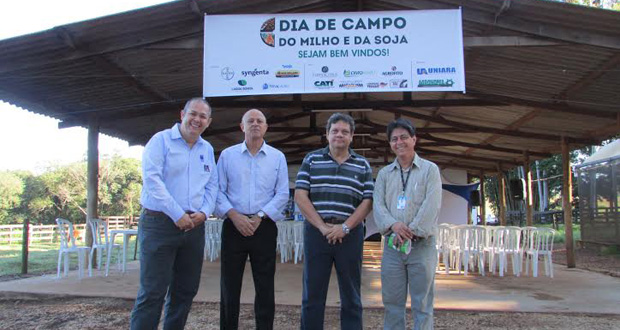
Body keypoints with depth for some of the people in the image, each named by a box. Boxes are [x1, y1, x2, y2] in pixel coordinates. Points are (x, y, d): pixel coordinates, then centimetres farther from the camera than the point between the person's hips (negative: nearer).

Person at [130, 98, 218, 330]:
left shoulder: (207, 149, 15)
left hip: (194, 226, 6)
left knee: (186, 290, 11)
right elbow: (152, 179, -13)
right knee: (153, 291, -5)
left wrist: (204, 212, -4)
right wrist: (177, 215, -16)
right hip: (159, 223, -6)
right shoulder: (161, 140, -3)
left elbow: (212, 185, 15)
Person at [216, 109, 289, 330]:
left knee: (265, 287, 4)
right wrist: (234, 215, -13)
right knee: (229, 286, 6)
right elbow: (218, 191, 2)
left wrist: (260, 216, -10)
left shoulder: (277, 157, 7)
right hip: (233, 226, 0)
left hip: (264, 227, 0)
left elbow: (282, 194, 1)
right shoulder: (227, 155, 8)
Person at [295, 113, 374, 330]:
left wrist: (345, 227, -10)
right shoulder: (311, 160, 6)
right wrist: (322, 226, -11)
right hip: (316, 232, 0)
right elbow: (300, 196, -2)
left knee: (351, 296, 8)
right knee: (312, 295, 5)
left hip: (349, 234, 1)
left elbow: (367, 201, 2)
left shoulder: (362, 165, 9)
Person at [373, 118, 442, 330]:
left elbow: (431, 206, -8)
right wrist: (394, 225, -16)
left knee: (422, 302, 3)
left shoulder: (430, 169, 3)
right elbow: (378, 204, 2)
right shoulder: (384, 173, 13)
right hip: (392, 244, 3)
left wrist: (413, 230, -16)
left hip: (422, 244, -3)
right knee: (392, 301, 8)